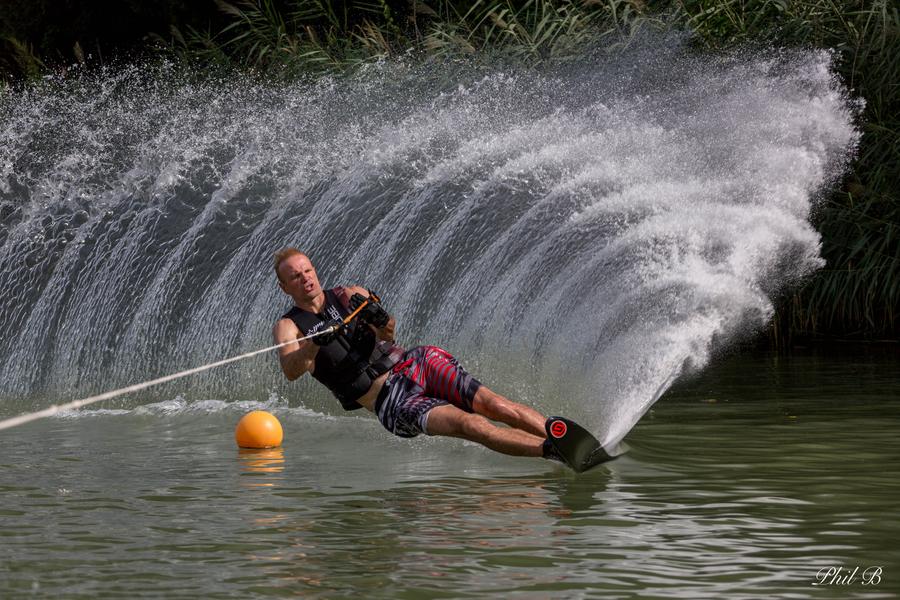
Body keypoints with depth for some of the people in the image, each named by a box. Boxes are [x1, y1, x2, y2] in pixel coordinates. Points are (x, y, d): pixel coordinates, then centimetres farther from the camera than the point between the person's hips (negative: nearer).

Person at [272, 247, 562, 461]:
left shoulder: (350, 296, 12)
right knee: (464, 422, -29)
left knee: (489, 402, -21)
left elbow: (388, 334, -2)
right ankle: (550, 449, -44)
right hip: (389, 400, -3)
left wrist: (382, 320, -26)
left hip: (415, 363, 3)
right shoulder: (288, 327, 6)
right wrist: (315, 343, -35)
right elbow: (291, 371, -15)